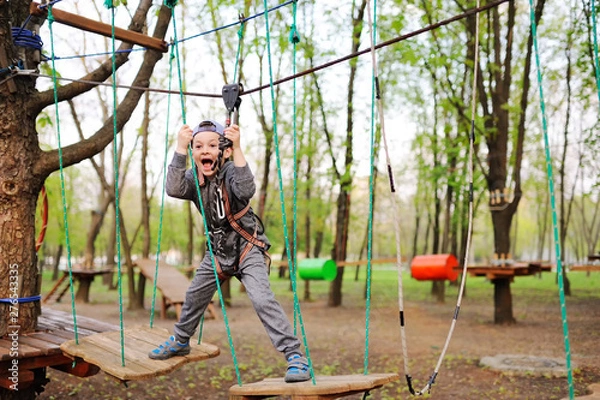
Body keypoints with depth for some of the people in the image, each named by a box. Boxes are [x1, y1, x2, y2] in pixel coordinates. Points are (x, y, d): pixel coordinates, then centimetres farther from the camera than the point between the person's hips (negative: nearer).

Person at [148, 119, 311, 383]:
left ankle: (295, 355, -16)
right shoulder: (193, 178, -5)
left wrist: (237, 148, -45)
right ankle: (180, 341, 46)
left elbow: (246, 190, -41)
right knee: (194, 296, 20)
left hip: (248, 247, -6)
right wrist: (180, 148, -29)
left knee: (262, 299, -22)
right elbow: (174, 189, -26)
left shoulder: (229, 172, -19)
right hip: (218, 250, 6)